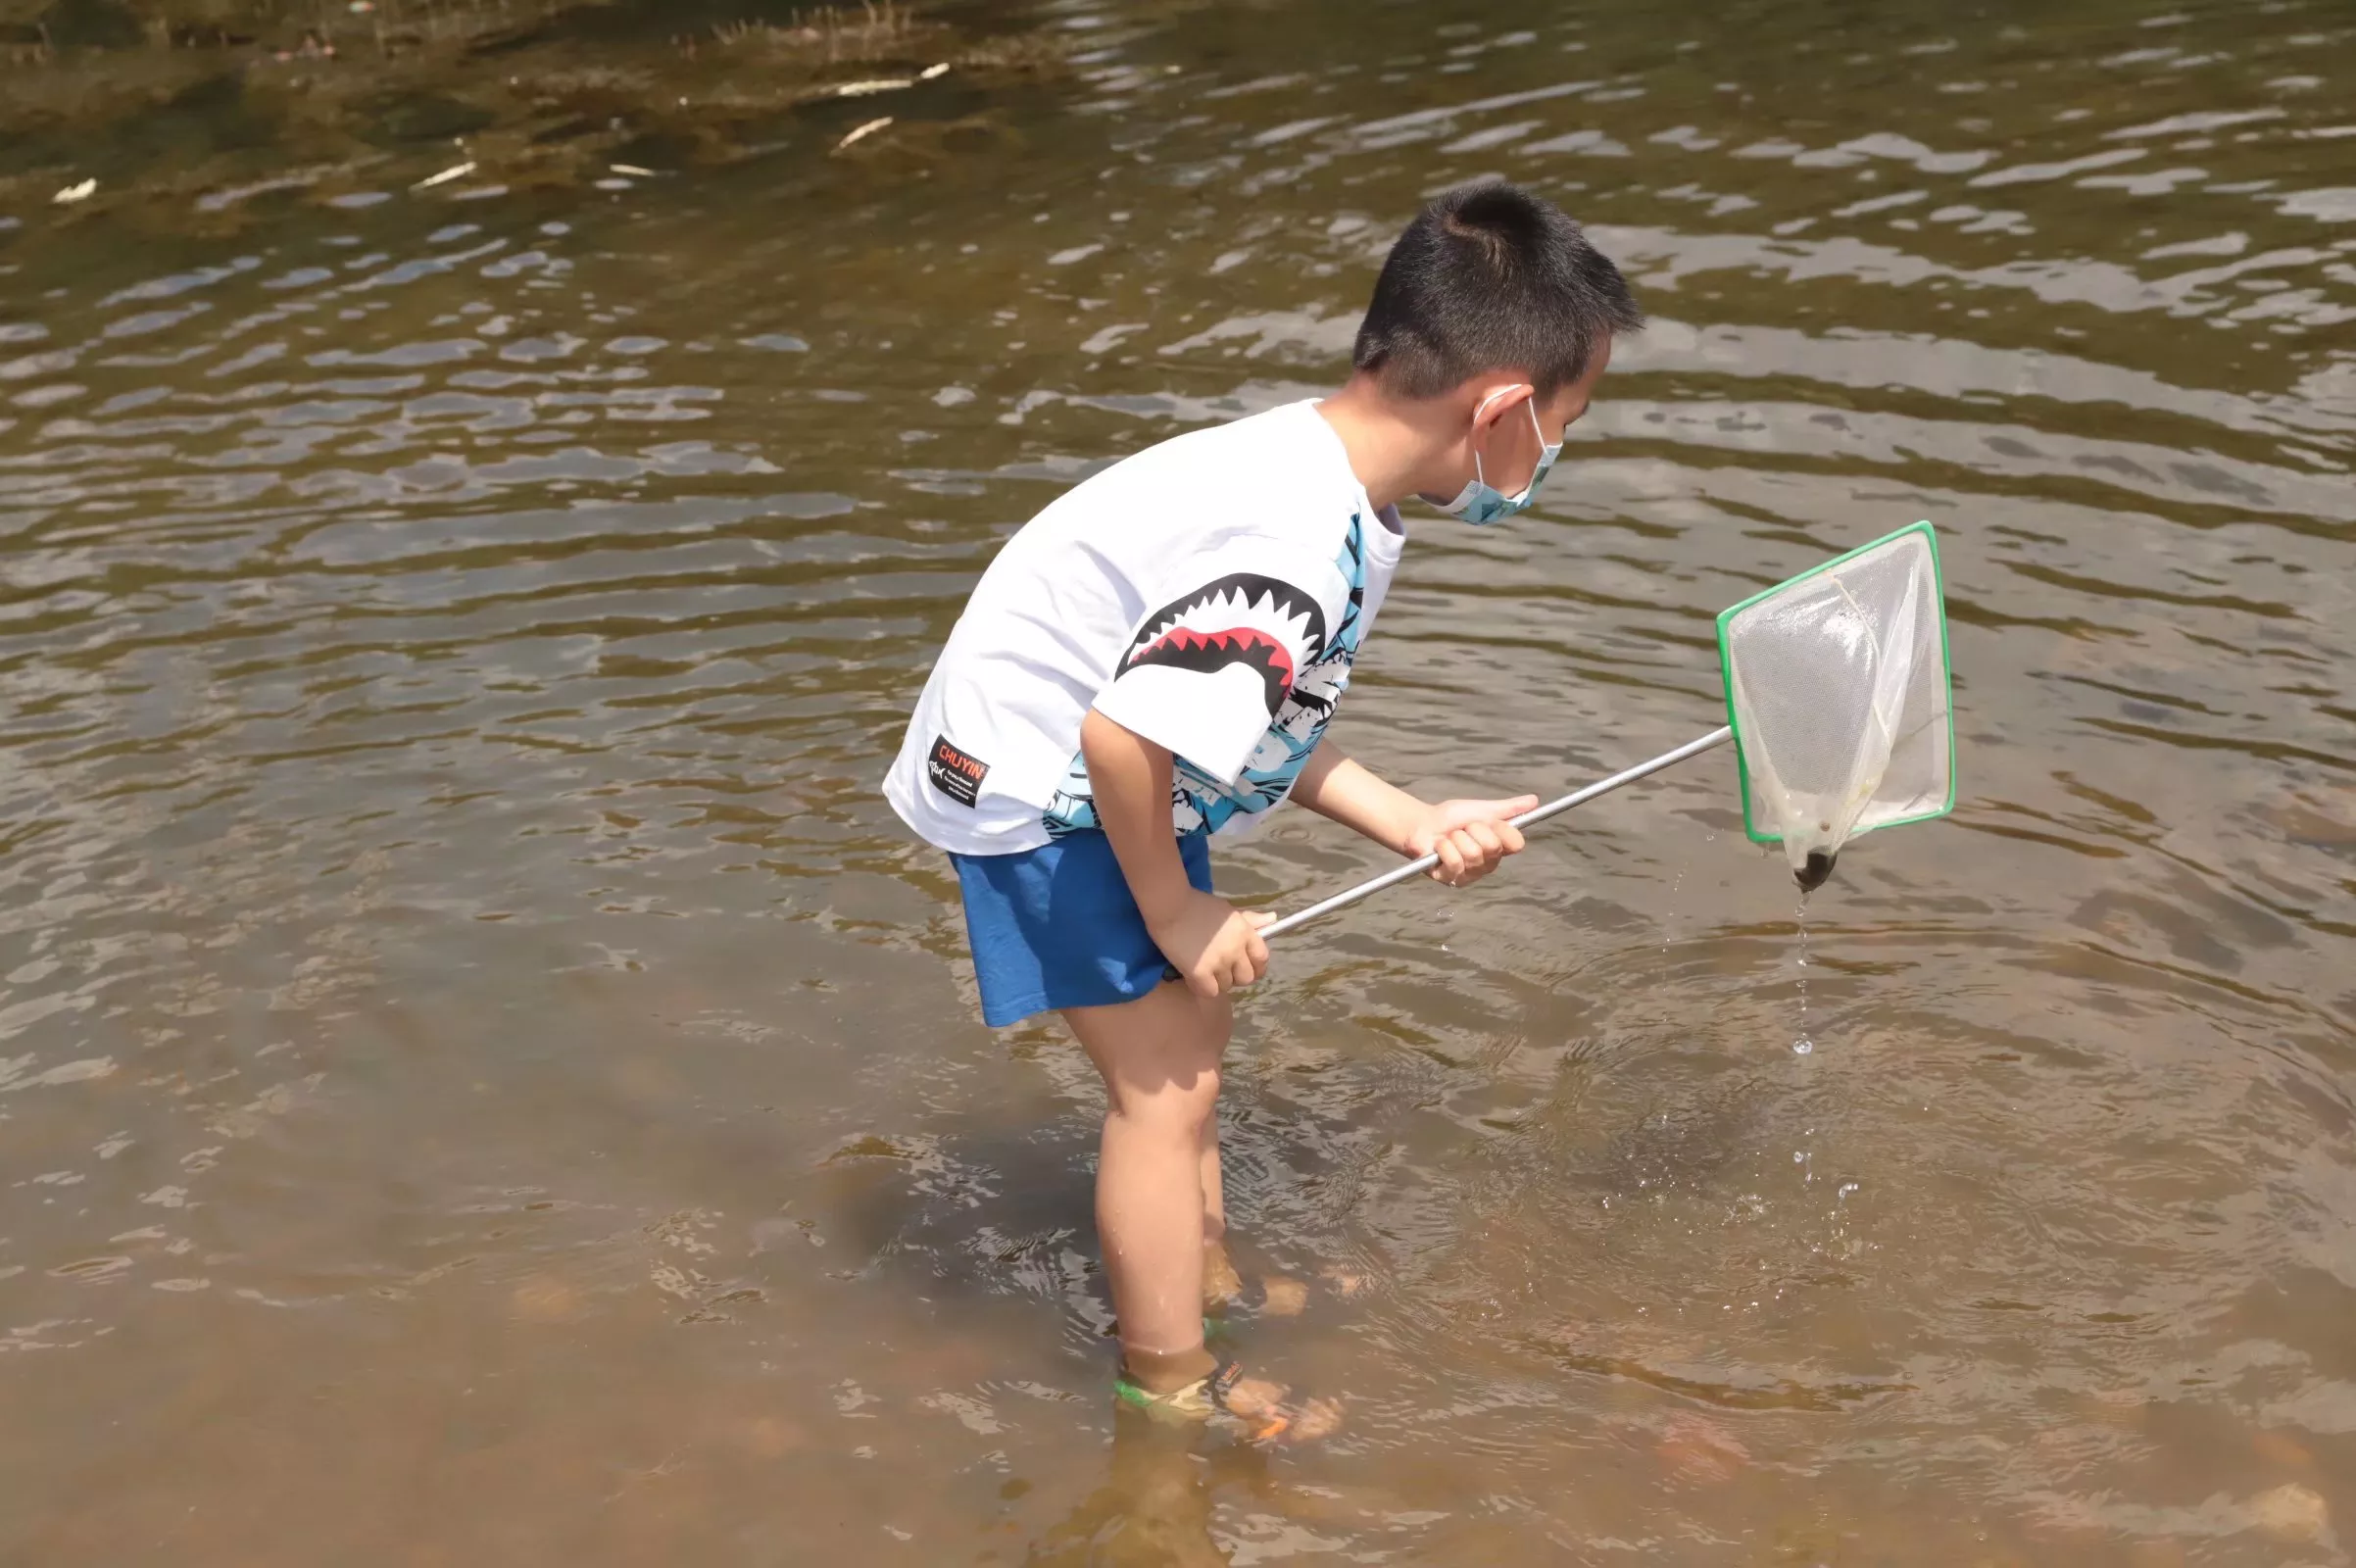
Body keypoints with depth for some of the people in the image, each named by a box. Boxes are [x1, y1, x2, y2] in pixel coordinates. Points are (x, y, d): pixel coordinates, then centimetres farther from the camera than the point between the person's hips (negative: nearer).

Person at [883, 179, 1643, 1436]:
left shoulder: (1340, 494, -2)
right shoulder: (1292, 556, -34)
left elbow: (1260, 721, 7)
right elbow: (1122, 738, -35)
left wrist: (1416, 828, 4)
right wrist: (1175, 916, -20)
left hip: (1105, 771, 10)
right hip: (1030, 784, -10)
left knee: (1194, 1029, 23)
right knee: (1164, 1082, -3)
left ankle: (1207, 1276, 43)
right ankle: (1172, 1383, 15)